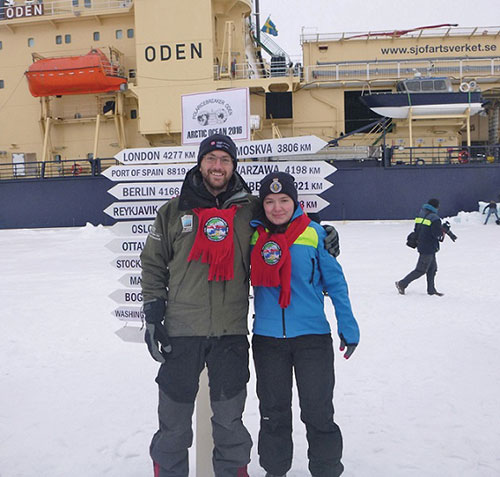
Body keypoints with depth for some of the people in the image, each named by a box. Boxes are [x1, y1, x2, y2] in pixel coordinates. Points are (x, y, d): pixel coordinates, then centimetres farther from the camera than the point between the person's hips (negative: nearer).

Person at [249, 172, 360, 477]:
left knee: (318, 411, 7)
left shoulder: (314, 234, -5)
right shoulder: (252, 235, 2)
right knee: (273, 411, 16)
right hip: (267, 337, 2)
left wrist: (348, 326, -2)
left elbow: (334, 280, 0)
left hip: (312, 336, -2)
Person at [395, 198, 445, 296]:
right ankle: (402, 284, 1)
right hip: (428, 248, -9)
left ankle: (431, 289, 21)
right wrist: (442, 231, -2)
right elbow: (436, 233, -21)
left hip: (421, 245, 9)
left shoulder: (420, 215, 9)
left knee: (433, 267, 17)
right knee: (421, 270, -1)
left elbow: (416, 230, 13)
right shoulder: (434, 218, -16)